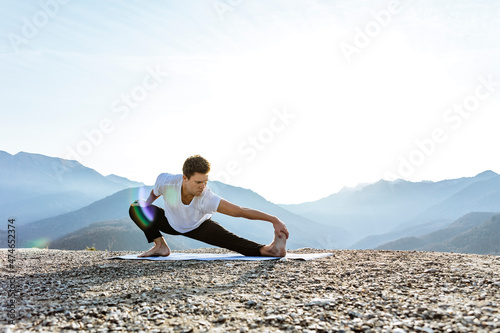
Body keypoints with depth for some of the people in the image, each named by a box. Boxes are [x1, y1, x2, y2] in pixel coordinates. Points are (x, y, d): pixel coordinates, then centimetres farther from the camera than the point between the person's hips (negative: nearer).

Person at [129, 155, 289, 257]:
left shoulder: (208, 199, -43)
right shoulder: (166, 181, -37)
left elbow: (242, 211, -46)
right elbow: (154, 194, -7)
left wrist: (274, 219, -52)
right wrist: (146, 203, -24)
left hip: (198, 227, -3)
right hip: (171, 223, 3)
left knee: (229, 239, -29)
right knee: (136, 209, -18)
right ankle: (160, 246, -9)